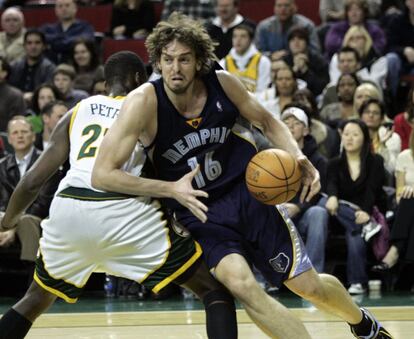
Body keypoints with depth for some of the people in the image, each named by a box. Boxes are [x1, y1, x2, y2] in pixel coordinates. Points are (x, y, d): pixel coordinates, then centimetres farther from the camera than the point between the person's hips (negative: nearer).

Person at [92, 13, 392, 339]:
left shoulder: (223, 83, -11)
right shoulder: (144, 102, -20)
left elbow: (266, 121, 9)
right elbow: (103, 174, -21)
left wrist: (298, 158, -10)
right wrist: (172, 189, -25)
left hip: (248, 192, 2)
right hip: (200, 211, -2)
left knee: (308, 286, 5)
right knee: (241, 284, -29)